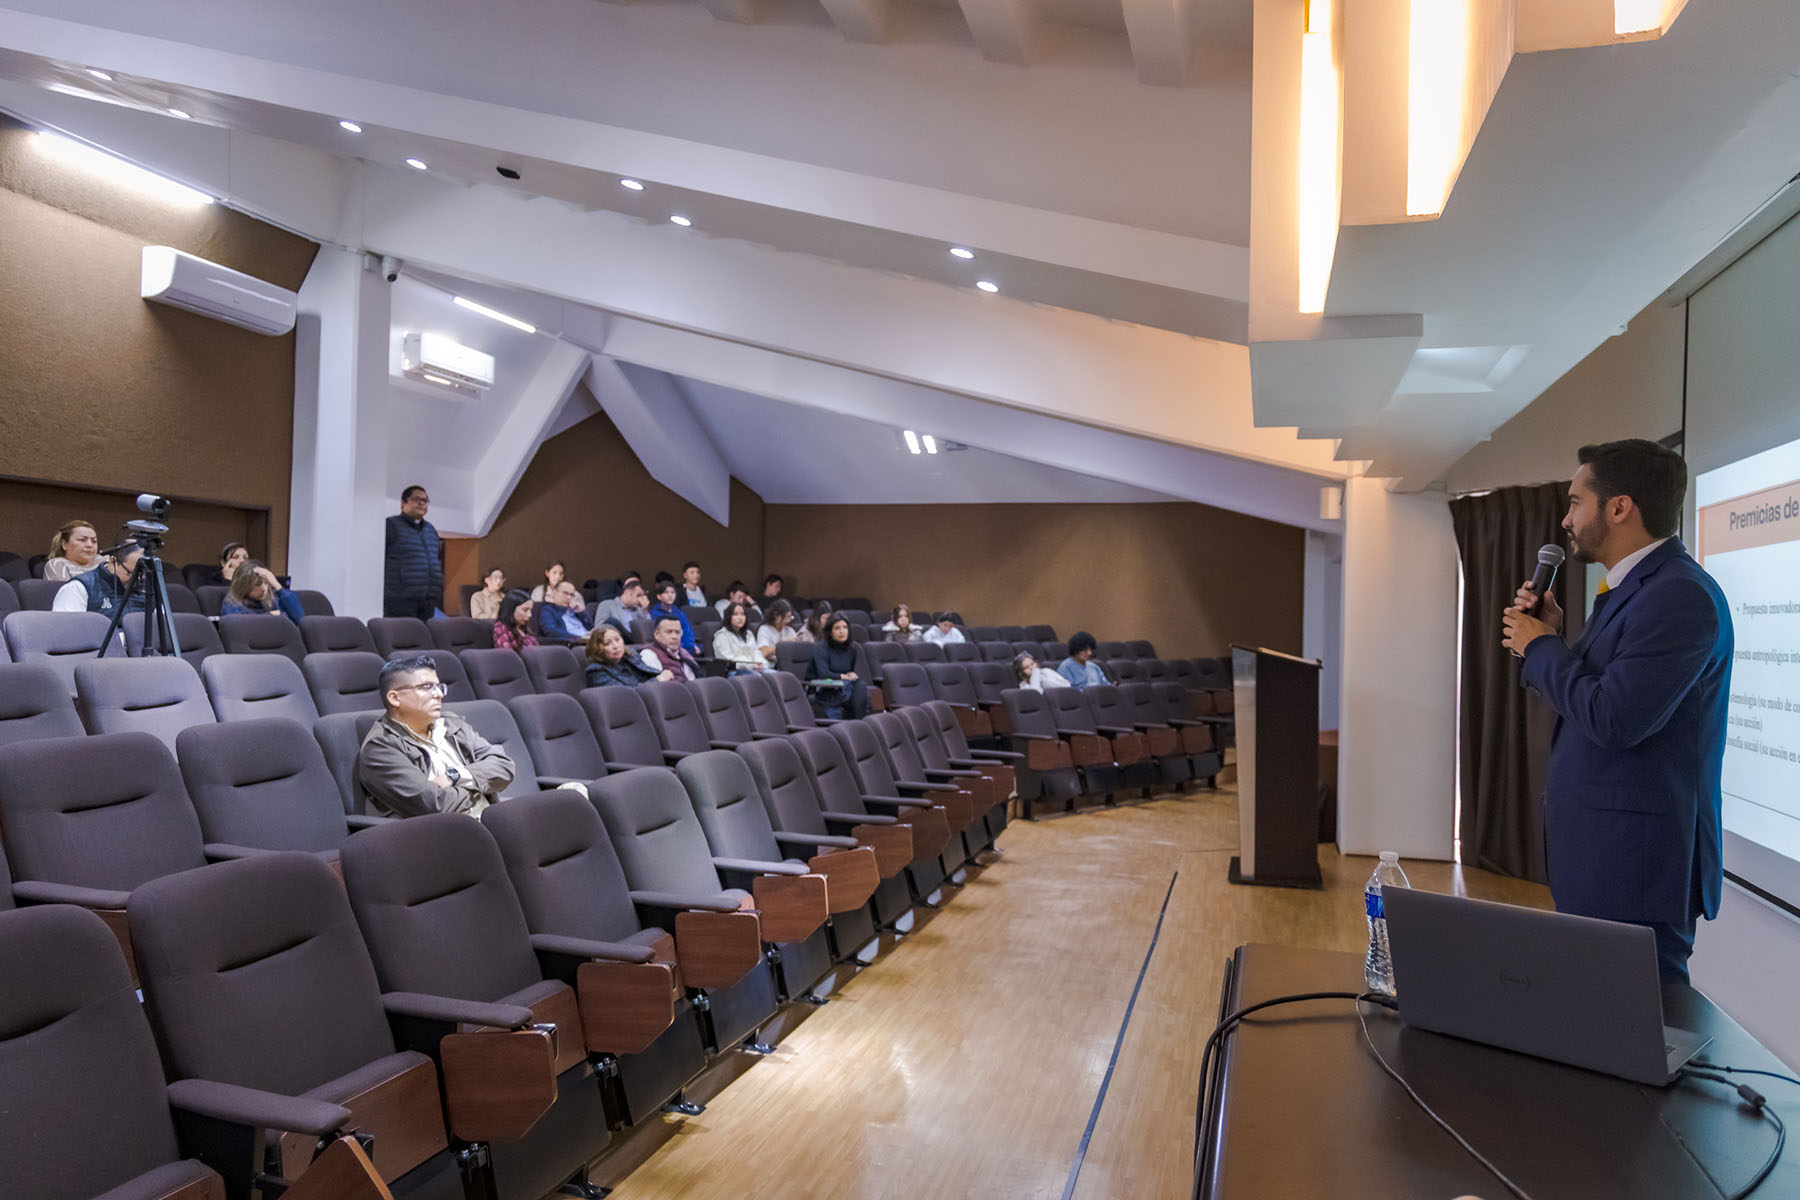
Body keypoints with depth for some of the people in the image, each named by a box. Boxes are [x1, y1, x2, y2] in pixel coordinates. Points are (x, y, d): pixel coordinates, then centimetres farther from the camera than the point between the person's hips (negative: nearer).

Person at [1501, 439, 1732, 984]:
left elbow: (1614, 719, -25)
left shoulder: (1679, 595, -18)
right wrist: (1550, 639, 4)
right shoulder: (1629, 588, 14)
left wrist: (1540, 647, -11)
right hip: (1602, 857, 10)